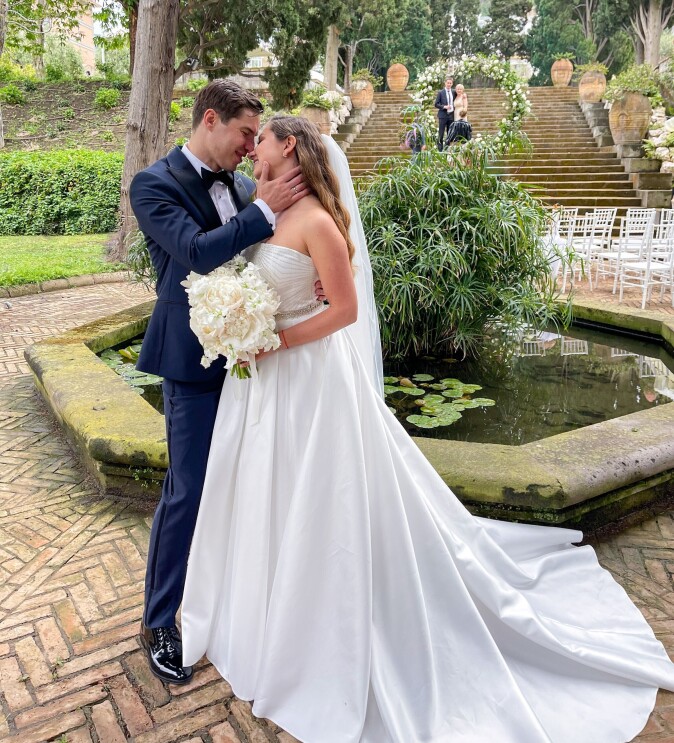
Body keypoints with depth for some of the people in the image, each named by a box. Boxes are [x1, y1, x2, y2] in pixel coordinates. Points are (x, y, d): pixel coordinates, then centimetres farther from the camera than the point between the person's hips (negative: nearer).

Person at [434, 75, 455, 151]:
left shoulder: (454, 92, 10)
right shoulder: (440, 92, -1)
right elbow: (436, 104, -4)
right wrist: (444, 107, -16)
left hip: (451, 115, 4)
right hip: (443, 115, -4)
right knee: (441, 133, -4)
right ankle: (440, 149, 0)